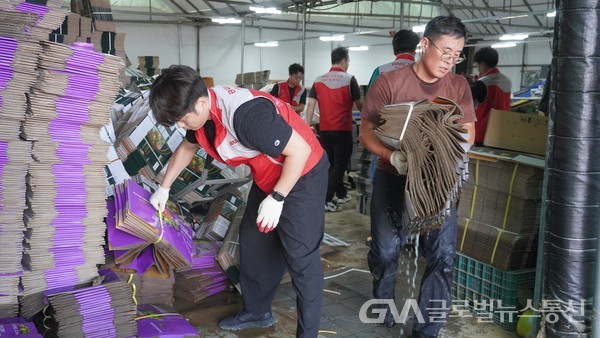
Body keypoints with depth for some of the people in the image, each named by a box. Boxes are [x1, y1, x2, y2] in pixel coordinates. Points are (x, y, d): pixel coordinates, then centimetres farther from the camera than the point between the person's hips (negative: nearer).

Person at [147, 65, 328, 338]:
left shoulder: (245, 114, -36)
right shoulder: (202, 111, -6)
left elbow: (300, 150, -30)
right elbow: (187, 147, 16)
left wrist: (277, 198, -25)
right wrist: (164, 187, 22)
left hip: (302, 174, -9)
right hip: (268, 177, 9)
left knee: (300, 256, -6)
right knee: (252, 243, 17)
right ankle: (257, 312, 33)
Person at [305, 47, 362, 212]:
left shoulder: (318, 80, 4)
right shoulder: (349, 79, -7)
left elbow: (311, 105, 0)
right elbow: (359, 105, -1)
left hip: (324, 129, 5)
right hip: (343, 130, -5)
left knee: (332, 164, 18)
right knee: (339, 165, 1)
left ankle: (341, 194, 31)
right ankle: (325, 200, -6)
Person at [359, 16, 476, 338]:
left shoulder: (459, 86, 1)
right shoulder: (388, 82, -10)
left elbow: (468, 130, 5)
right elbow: (366, 131, -9)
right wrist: (392, 156, -28)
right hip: (393, 177, -2)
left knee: (443, 255, -3)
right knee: (385, 250, 4)